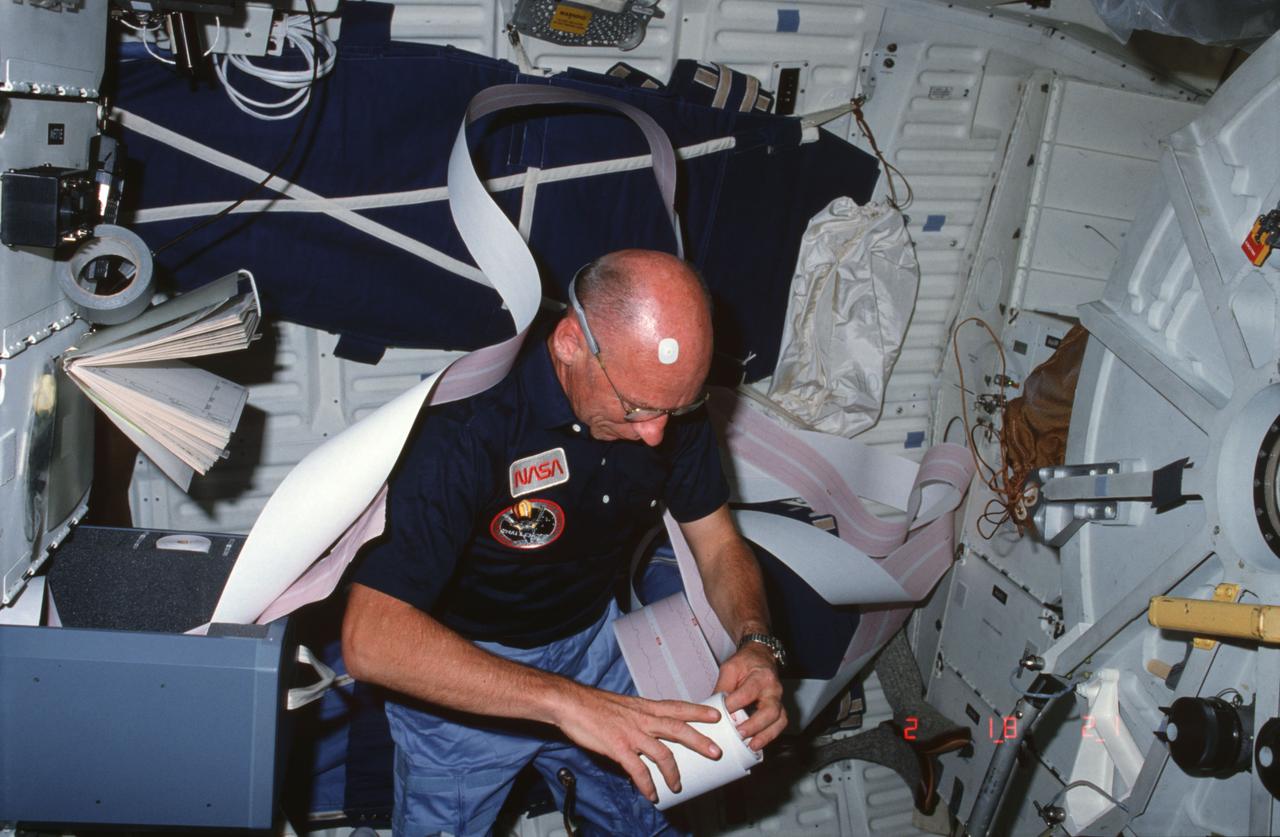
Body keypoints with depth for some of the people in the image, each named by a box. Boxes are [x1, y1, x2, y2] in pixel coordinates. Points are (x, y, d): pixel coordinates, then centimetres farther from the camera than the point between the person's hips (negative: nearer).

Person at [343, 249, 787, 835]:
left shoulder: (669, 396, -15)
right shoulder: (467, 426, -34)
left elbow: (718, 544, -3)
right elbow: (370, 638, -40)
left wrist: (755, 645, -25)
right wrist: (564, 700, -48)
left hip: (590, 641, 5)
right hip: (462, 666, -4)